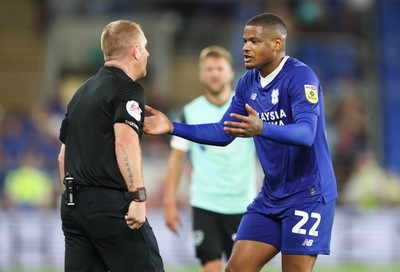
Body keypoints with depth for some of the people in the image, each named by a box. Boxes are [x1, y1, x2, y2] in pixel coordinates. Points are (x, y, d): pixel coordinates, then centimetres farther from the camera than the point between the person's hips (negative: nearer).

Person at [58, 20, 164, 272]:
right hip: (110, 204, -8)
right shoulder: (128, 89, -6)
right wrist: (138, 197, -28)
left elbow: (64, 154, 24)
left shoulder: (82, 91, 20)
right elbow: (125, 142, -23)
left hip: (73, 205, 8)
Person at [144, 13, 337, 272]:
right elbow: (224, 132, 11)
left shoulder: (301, 77, -17)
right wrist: (173, 127, -1)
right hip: (271, 195, 8)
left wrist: (262, 129, -48)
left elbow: (307, 133, -30)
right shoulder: (249, 82, 6)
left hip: (307, 195, -7)